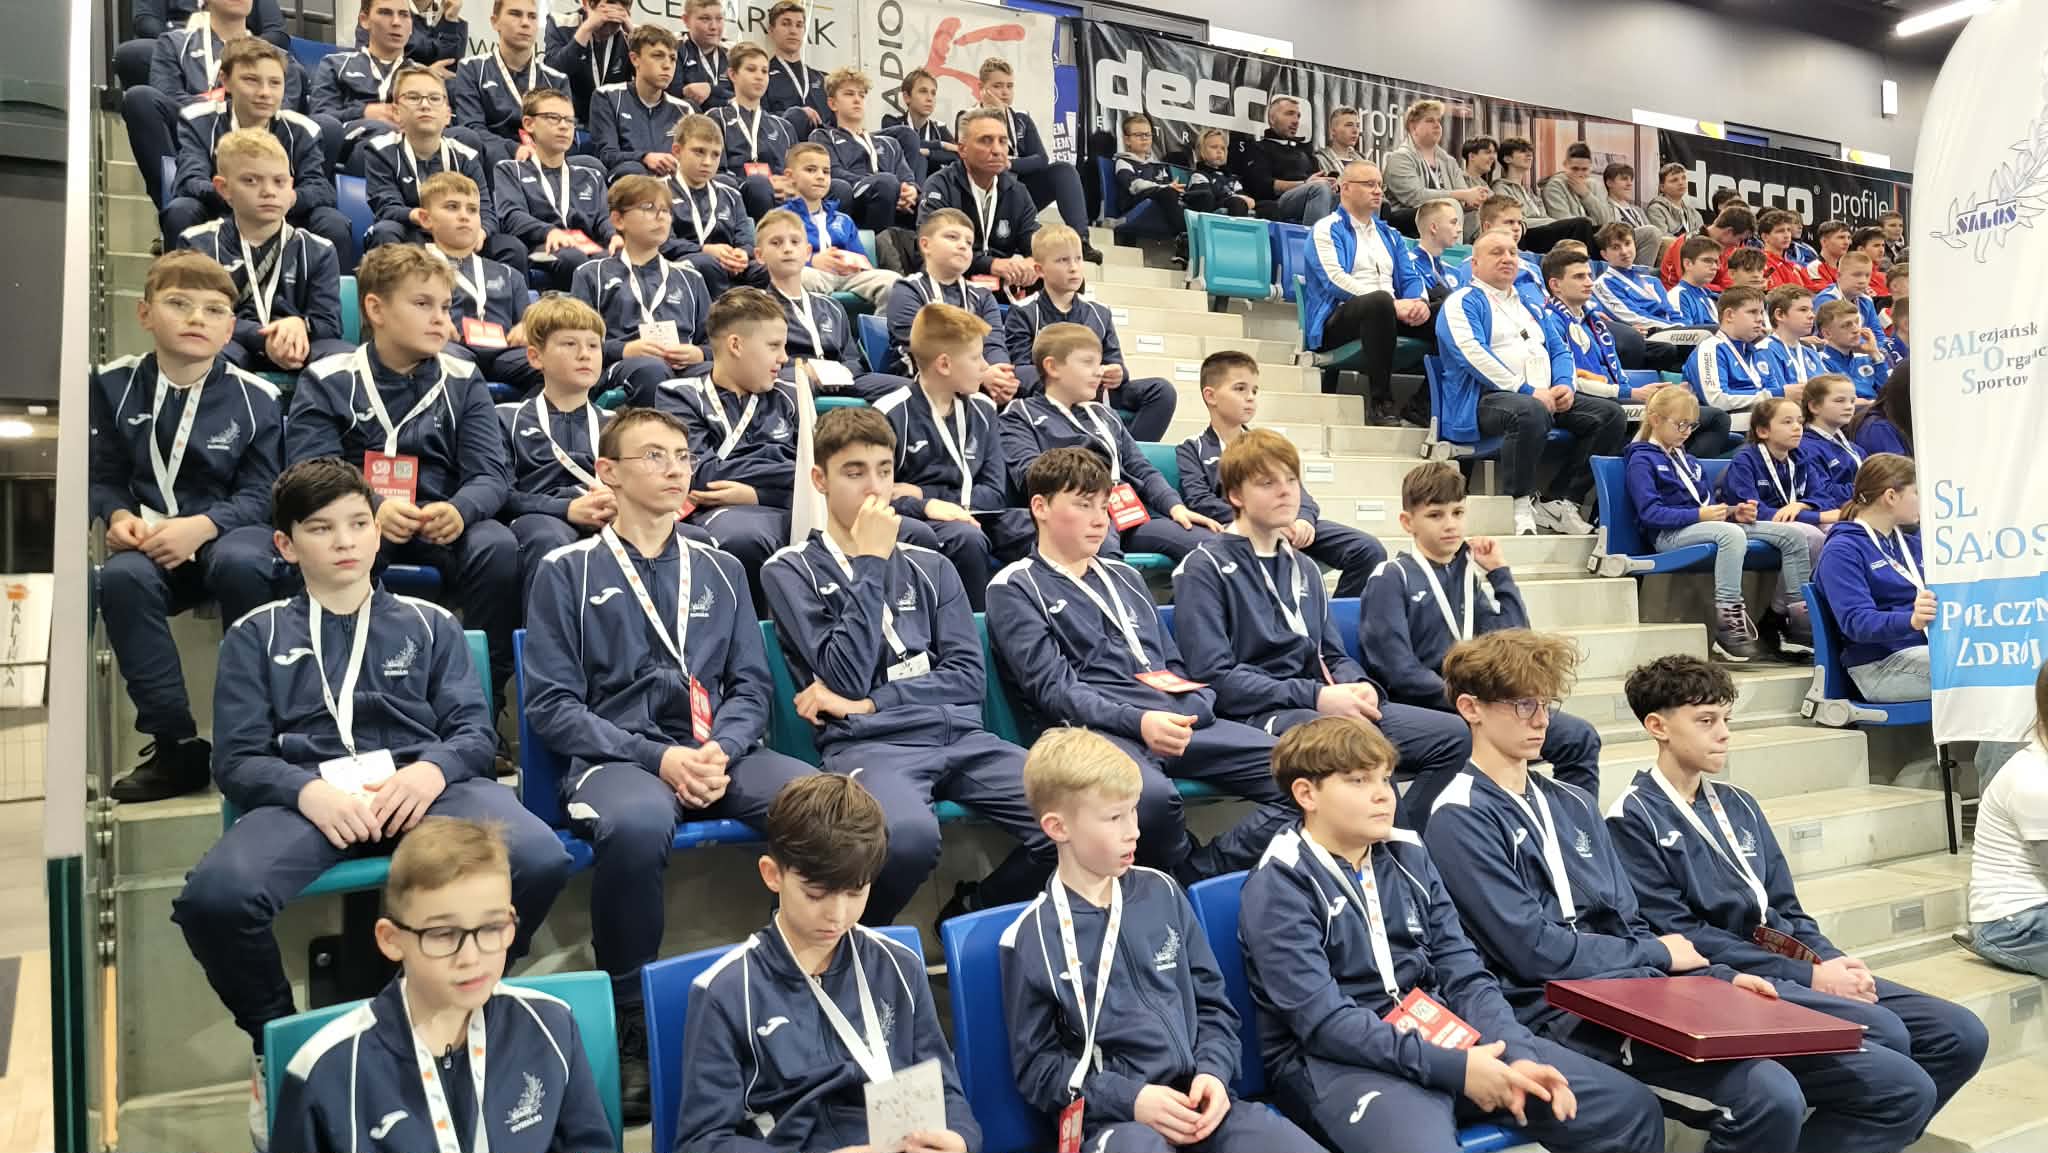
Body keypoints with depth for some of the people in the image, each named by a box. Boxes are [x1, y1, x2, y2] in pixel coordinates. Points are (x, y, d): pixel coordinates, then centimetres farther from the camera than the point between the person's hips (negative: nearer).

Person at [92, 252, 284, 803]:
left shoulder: (254, 397, -2)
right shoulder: (115, 385, 5)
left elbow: (260, 493, -4)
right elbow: (104, 476, 10)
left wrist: (202, 526, -19)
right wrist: (118, 516, -11)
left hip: (229, 529, -2)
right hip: (150, 536, 2)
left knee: (241, 564, -37)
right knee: (121, 577, -32)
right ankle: (175, 743, -21)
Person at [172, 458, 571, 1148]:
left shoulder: (427, 624, 22)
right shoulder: (257, 635, 20)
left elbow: (475, 732, 12)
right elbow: (236, 760, 9)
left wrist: (432, 770, -13)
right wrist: (310, 790, -14)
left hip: (422, 785, 0)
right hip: (306, 794, 0)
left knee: (540, 859, -31)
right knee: (214, 897, -34)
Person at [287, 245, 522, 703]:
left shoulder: (463, 381, 11)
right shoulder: (327, 381, 7)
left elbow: (492, 473, 2)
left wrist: (459, 509, -23)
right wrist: (371, 510, -26)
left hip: (442, 526, 1)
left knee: (498, 545, -32)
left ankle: (486, 696, -18)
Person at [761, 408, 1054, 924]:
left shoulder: (930, 567, 19)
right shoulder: (790, 570, 7)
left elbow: (968, 678, 8)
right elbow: (847, 677, -6)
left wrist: (869, 703, -5)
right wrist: (870, 562, -4)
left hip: (958, 733, 4)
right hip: (868, 743, -4)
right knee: (908, 834, -39)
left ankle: (972, 914, 7)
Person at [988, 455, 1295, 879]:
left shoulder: (1124, 576, 27)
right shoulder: (1014, 588, 7)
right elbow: (1052, 687, -6)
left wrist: (1195, 705, 1)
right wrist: (1136, 720, -20)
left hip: (1175, 719, 7)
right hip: (1094, 729, -6)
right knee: (1151, 794, -40)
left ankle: (1200, 875, -17)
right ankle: (1191, 883, -9)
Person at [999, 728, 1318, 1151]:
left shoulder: (1161, 893, 8)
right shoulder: (1031, 936, -3)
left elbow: (1213, 1002, 15)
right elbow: (1036, 1065, -1)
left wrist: (1213, 1072, -3)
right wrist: (1130, 1098, -12)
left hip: (1197, 1099, 4)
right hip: (1111, 1118, -4)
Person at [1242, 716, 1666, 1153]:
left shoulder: (1409, 858, 10)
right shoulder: (1278, 887, -10)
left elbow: (1464, 975, 7)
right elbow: (1324, 1021, -18)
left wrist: (1517, 1055, -11)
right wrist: (1453, 1068, -22)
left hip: (1442, 1034, 7)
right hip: (1338, 1062, -6)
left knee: (1629, 1107, -1)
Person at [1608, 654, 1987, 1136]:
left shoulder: (1738, 805, 17)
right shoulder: (1633, 820, -8)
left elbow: (1786, 910, 17)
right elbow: (1680, 937, -13)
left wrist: (1833, 961, -4)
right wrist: (1808, 975, -14)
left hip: (1792, 967, 8)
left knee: (1961, 1034, -1)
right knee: (1883, 1033, -26)